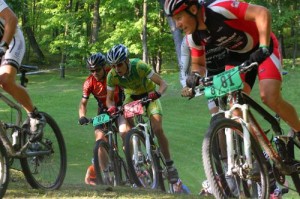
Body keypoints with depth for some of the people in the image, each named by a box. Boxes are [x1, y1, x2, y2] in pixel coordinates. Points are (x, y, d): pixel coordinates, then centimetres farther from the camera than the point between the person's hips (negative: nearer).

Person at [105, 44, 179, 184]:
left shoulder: (139, 66, -34)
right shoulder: (112, 76, -24)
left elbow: (163, 84, -31)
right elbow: (109, 99, -13)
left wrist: (158, 93, -52)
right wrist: (112, 107, -36)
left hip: (149, 95, -3)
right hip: (131, 96, 3)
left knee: (158, 129, -19)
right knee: (125, 130, -22)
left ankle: (169, 165, -6)